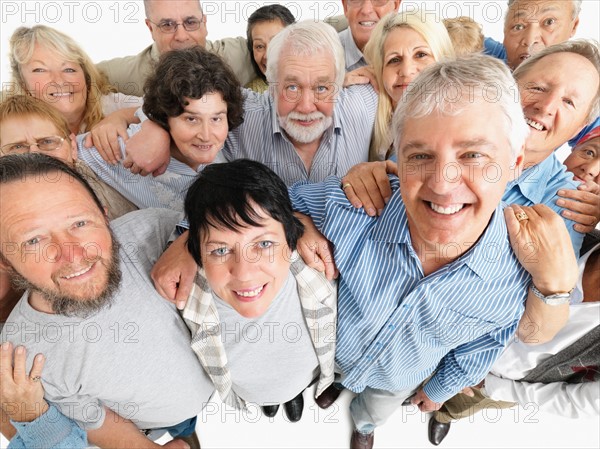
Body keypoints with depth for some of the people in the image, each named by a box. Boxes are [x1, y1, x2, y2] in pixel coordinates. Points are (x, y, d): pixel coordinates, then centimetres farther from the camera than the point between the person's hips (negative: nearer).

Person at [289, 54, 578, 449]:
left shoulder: (519, 277, -34)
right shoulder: (352, 207, -40)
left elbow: (481, 347, -11)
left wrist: (442, 388, 4)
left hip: (401, 382, 1)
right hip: (327, 352, 0)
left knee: (375, 414, 37)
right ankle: (333, 383, 75)